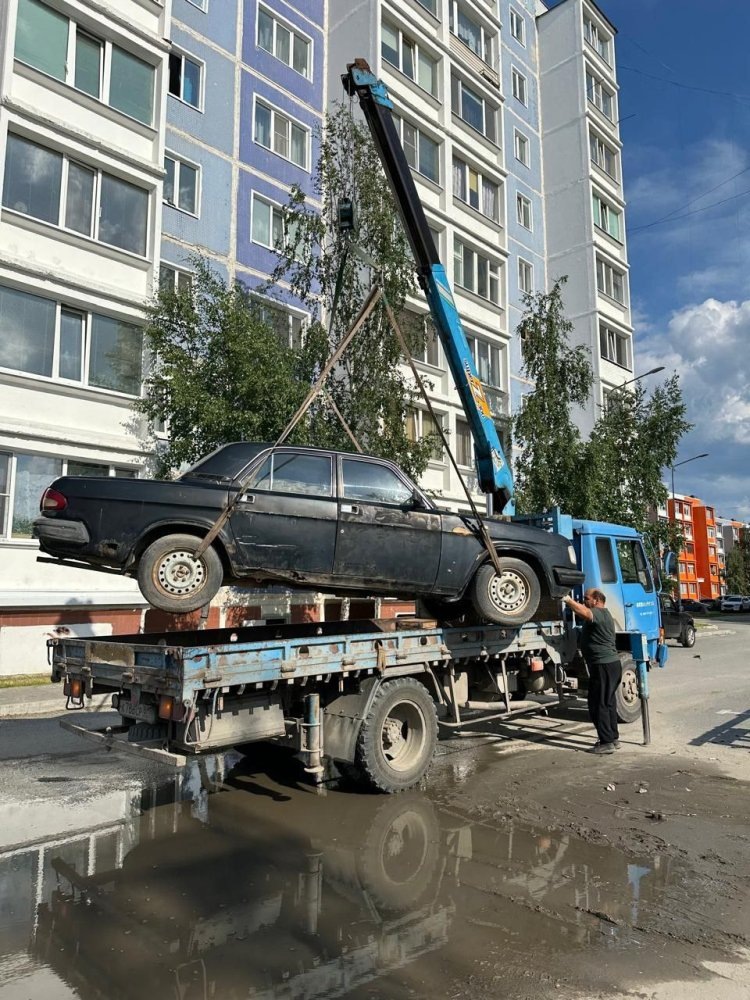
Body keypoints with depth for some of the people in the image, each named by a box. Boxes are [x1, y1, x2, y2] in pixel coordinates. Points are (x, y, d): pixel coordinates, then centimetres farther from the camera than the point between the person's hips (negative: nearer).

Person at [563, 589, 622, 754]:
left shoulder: (600, 613, -17)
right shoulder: (602, 614, 20)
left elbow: (583, 612, -35)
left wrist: (567, 599, -33)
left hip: (603, 665, -11)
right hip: (611, 664, 11)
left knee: (598, 705, -6)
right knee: (608, 703, 18)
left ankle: (607, 742, -2)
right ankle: (613, 738, 26)